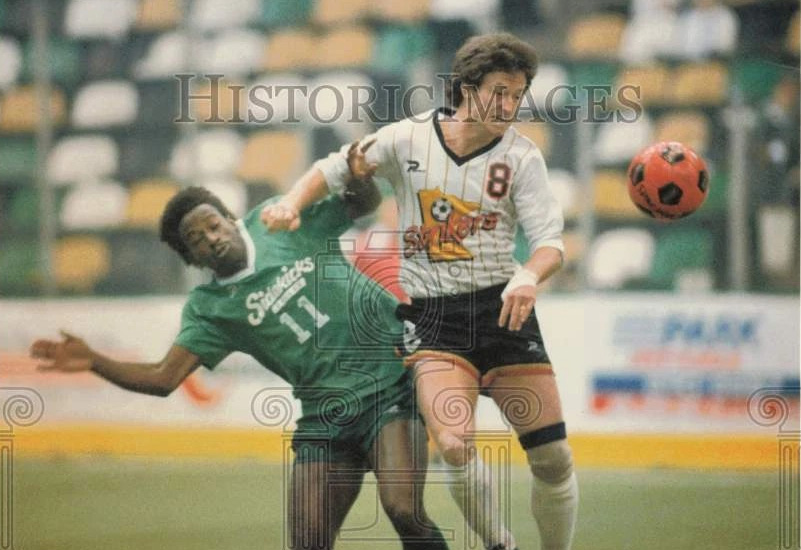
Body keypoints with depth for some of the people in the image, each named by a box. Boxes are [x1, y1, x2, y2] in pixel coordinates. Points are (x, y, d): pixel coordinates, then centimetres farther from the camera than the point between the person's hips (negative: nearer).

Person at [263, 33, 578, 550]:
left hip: (501, 307, 1)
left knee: (553, 457, -3)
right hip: (432, 313, -1)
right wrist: (293, 205, -6)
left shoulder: (521, 155, -2)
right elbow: (335, 169, 12)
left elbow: (550, 239, -8)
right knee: (455, 447, -22)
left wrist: (528, 276, -30)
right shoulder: (408, 139, -1)